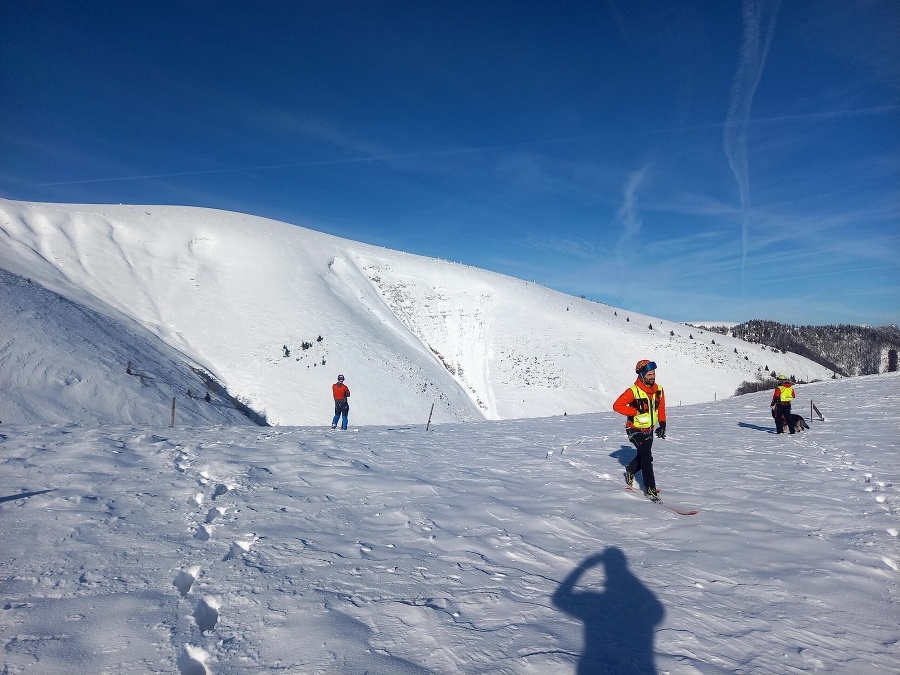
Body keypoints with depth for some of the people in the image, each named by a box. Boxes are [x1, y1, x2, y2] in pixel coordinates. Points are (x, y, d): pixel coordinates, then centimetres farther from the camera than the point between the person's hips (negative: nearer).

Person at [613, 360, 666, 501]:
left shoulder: (659, 390, -2)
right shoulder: (633, 391, -22)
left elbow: (661, 408, 10)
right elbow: (617, 406, -20)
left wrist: (662, 425, 0)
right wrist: (636, 412, -23)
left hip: (649, 430, 6)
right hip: (636, 430, -6)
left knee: (643, 455, 20)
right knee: (647, 457, -13)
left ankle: (630, 470, 49)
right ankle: (651, 489, -6)